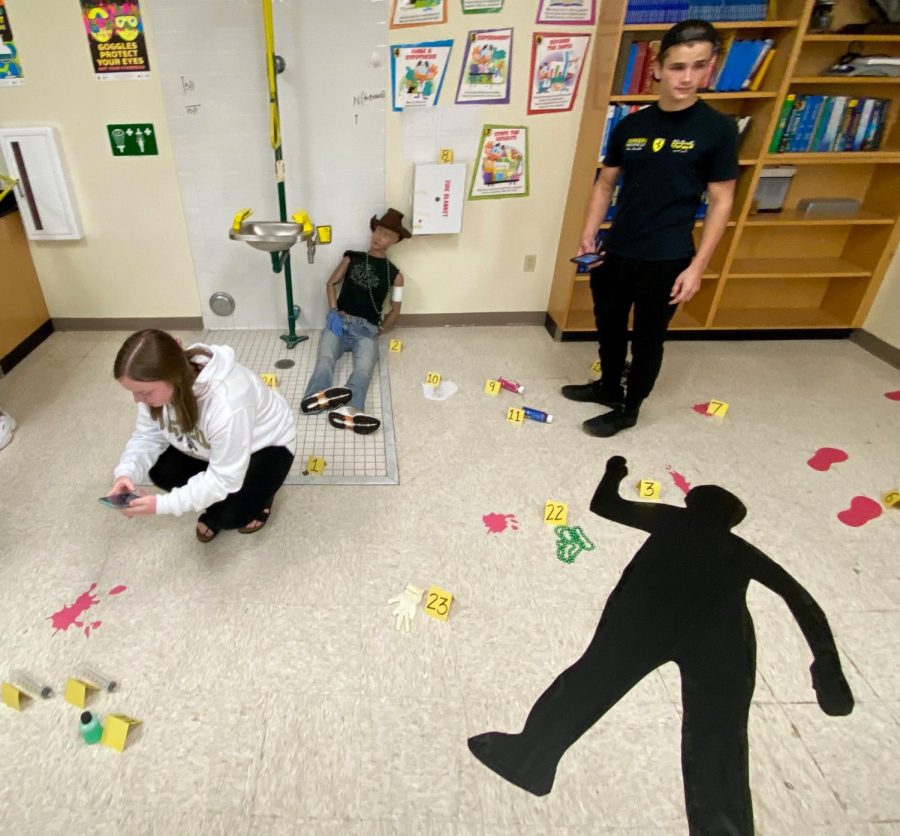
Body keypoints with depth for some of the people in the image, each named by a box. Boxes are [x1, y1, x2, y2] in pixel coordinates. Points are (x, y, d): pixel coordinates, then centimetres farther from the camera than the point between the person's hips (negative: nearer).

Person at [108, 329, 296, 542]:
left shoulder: (226, 404, -43)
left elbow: (225, 480, -33)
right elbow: (147, 435, -9)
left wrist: (163, 504, -37)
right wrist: (126, 471, -29)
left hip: (264, 445, -6)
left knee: (232, 514, -24)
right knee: (161, 472, -15)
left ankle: (257, 494, 10)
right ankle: (216, 502, 10)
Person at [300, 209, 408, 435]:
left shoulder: (394, 274, 13)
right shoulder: (352, 258, 17)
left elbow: (395, 310, 14)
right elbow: (331, 283, 15)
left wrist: (380, 331, 1)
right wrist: (333, 311, -1)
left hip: (367, 328, -2)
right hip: (339, 321, 2)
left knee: (364, 369, -33)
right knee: (325, 359, -30)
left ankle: (347, 411, -58)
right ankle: (318, 397, -57)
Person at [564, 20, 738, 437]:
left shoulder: (718, 128, -7)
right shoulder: (630, 126, 3)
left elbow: (721, 202, -6)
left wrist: (697, 266, -12)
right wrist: (589, 234, 0)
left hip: (667, 259, -4)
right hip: (616, 251, 4)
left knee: (648, 338, 8)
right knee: (609, 325, 17)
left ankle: (628, 410, 26)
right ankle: (608, 387, 40)